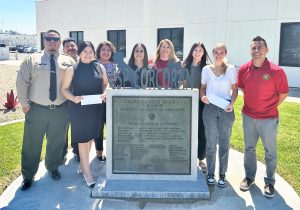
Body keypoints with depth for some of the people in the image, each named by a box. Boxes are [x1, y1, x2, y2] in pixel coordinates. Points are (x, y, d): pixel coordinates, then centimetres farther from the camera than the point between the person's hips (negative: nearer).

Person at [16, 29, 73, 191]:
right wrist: (24, 103, -6)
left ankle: (53, 168, 40)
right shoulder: (32, 60, 2)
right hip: (37, 110, -1)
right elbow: (22, 82, 0)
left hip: (61, 110, 2)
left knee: (56, 142, 16)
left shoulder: (68, 61, 5)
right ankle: (28, 176, 25)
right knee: (32, 144, 7)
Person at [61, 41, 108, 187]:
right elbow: (64, 89, -2)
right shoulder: (72, 70, -5)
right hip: (79, 109, -3)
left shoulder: (100, 67, 2)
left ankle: (82, 164, 37)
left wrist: (104, 93, -8)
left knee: (90, 137, 15)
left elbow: (105, 84, 13)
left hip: (96, 108, 3)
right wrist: (73, 98, -20)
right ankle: (87, 172, 15)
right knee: (83, 139, 2)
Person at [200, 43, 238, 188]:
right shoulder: (206, 69, 4)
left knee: (224, 143, 6)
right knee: (211, 143, 6)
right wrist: (202, 97, -9)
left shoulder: (231, 69, 2)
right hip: (209, 108, 1)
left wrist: (232, 104, -11)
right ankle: (210, 173, 20)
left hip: (226, 109, 0)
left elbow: (235, 89, 5)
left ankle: (222, 174, 20)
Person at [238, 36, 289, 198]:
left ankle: (270, 182, 28)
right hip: (248, 116, 4)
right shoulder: (243, 70, -5)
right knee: (249, 148, 17)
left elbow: (283, 93, -5)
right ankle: (249, 177, 35)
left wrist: (269, 107, 4)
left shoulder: (276, 71, -16)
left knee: (270, 152, 10)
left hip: (268, 119, -3)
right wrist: (253, 103, 10)